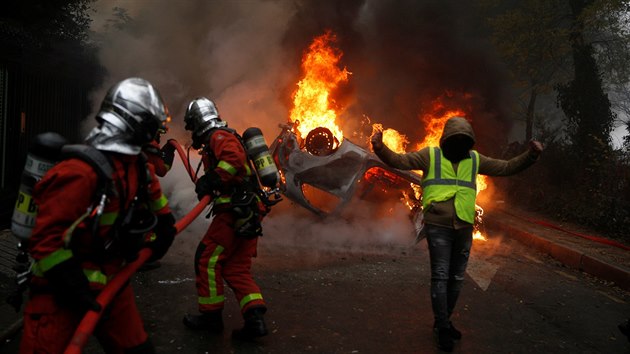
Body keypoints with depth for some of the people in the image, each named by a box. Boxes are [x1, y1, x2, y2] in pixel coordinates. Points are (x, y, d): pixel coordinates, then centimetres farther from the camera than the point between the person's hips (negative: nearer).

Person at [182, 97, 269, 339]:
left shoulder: (218, 136, -6)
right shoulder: (228, 137, 25)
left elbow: (234, 159, -26)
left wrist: (211, 180, -22)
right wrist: (210, 183, 22)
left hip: (235, 211, -10)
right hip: (249, 213, 10)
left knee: (207, 259, 2)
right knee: (236, 268, 10)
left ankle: (211, 316, 13)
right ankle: (255, 319, 3)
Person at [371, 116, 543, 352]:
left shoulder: (474, 159, 10)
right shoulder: (430, 155, -1)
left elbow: (507, 168, 12)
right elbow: (399, 161, -11)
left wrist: (530, 155, -2)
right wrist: (380, 148, -28)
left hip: (464, 228, 5)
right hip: (438, 227, -4)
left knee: (456, 277, 11)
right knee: (440, 276, -4)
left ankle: (443, 321, 27)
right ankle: (443, 327, 6)